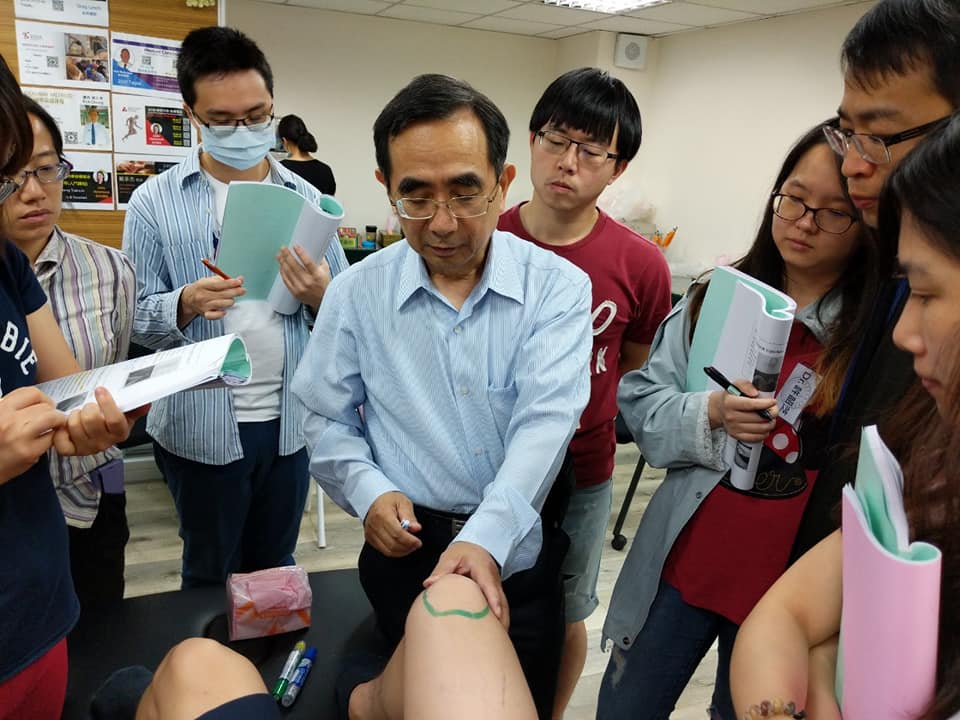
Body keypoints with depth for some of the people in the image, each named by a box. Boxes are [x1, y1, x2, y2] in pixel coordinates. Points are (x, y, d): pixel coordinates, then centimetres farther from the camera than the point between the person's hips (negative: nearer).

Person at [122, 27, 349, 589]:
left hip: (291, 419, 2)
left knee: (276, 568, 21)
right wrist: (186, 305, -25)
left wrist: (321, 298, -19)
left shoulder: (306, 198, 1)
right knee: (211, 574, 18)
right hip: (201, 425, -2)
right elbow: (135, 317, -5)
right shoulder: (154, 202, -6)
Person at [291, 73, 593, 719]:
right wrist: (368, 492, -12)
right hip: (408, 549, 1)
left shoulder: (557, 287, -10)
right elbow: (327, 421, 5)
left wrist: (486, 538, -32)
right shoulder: (357, 294, -3)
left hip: (516, 551, 0)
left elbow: (545, 421, -20)